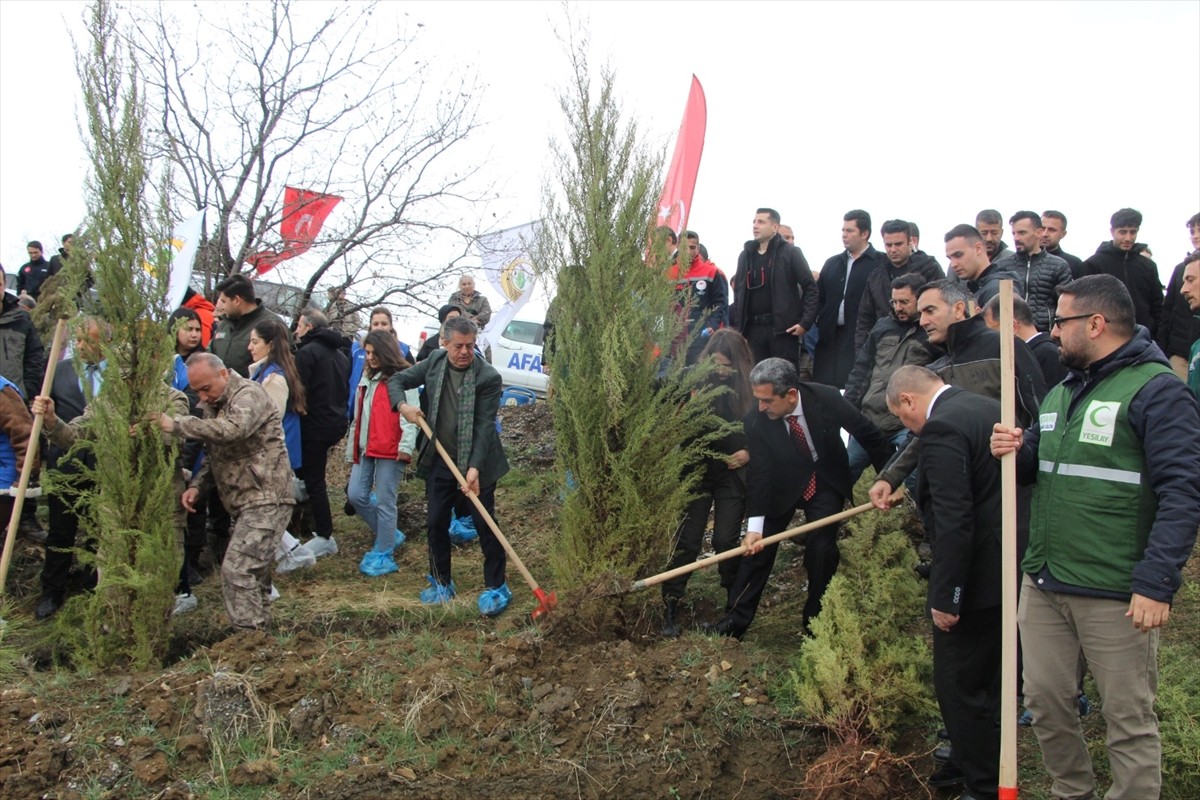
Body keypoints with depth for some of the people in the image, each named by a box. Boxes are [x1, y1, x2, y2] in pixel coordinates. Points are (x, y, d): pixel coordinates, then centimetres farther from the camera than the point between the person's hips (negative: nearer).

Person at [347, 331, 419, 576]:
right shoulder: (366, 379, 20)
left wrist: (406, 445, -27)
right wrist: (351, 450, 24)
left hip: (390, 451, -8)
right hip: (365, 449, 8)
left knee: (385, 502, -3)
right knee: (356, 495, 3)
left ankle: (383, 554, 8)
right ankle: (390, 535, 22)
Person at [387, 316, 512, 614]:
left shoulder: (488, 377, -16)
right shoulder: (435, 361, 0)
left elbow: (484, 426, -19)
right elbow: (397, 380, 10)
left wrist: (475, 467, -26)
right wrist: (402, 405, -12)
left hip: (476, 462, -5)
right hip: (439, 460, 5)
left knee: (484, 523, 1)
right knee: (436, 523, 11)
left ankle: (495, 586, 13)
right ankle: (441, 582, 27)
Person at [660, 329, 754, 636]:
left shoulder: (751, 389, -7)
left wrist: (749, 453, -12)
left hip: (734, 475, 0)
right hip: (697, 472, 0)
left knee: (726, 541, 4)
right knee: (687, 540, 0)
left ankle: (736, 602, 24)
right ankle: (670, 606, 9)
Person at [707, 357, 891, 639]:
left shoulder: (826, 399, -29)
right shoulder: (755, 422, -28)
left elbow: (869, 435, -15)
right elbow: (758, 475, -25)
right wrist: (754, 525, -33)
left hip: (826, 482, 0)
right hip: (782, 486, 1)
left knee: (822, 550, -8)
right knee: (758, 546, -2)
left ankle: (815, 622, 10)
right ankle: (735, 621, 10)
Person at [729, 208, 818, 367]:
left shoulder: (790, 253, -1)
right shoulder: (746, 255, 14)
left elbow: (810, 288, -3)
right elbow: (739, 292, 18)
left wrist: (805, 322, -11)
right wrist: (737, 326, 10)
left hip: (783, 329, -4)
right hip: (753, 329, 5)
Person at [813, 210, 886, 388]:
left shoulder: (880, 264, -2)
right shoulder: (832, 263, 17)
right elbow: (820, 297, 16)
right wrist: (821, 323, 3)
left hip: (862, 339, -5)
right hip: (830, 338, 6)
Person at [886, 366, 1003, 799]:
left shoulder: (942, 428, -20)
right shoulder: (989, 407, 9)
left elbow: (953, 522, -25)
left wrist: (945, 597, -20)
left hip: (975, 579, -10)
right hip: (1009, 568, 10)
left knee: (959, 686, 4)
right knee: (988, 678, 23)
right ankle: (969, 760, 39)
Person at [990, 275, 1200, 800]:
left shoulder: (1156, 389, -10)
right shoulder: (1062, 392, 16)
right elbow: (1036, 469, 25)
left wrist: (1156, 585, -22)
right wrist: (1018, 450, 0)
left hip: (1115, 594, -8)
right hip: (1044, 584, 8)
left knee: (1128, 718, 4)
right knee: (1045, 702, 15)